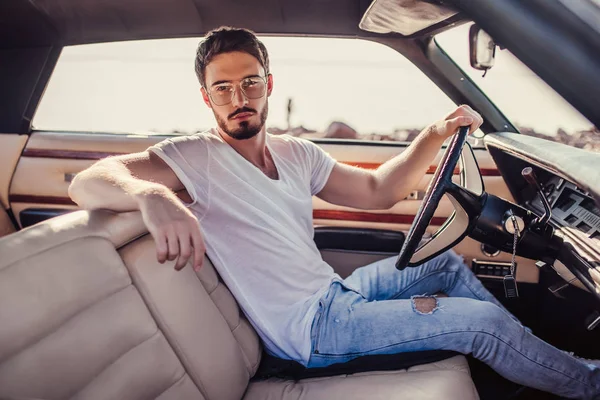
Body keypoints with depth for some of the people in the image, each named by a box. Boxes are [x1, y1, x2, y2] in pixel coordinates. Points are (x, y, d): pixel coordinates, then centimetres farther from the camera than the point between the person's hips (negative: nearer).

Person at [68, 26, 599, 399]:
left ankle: (543, 352, 35)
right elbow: (87, 181, -26)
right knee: (487, 321, -8)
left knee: (448, 264, 17)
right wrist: (152, 195, -49)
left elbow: (376, 191, 8)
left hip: (331, 291, 8)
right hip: (309, 329, -8)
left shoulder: (296, 153, 5)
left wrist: (433, 137, -5)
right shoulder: (193, 158, -15)